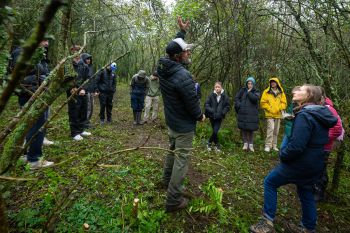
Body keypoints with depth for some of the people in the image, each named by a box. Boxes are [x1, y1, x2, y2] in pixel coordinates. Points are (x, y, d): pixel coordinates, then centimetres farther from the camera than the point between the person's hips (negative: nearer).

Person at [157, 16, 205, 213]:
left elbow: (175, 48, 17)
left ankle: (168, 180, 48)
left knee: (173, 150, 27)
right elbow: (193, 103, -21)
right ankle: (174, 200, 12)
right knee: (182, 160, 1)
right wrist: (200, 116, -2)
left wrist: (182, 32, 14)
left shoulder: (164, 67, -4)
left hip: (171, 121, 9)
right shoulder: (183, 76, -28)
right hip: (184, 125, -9)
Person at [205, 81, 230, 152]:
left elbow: (227, 106, 3)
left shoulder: (225, 96, -2)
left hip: (219, 117, 0)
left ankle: (209, 143, 13)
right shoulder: (211, 95, -4)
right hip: (212, 116, 1)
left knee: (215, 131, -10)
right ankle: (217, 145, 27)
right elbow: (206, 105, -4)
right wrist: (212, 111, -17)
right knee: (215, 132, 9)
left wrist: (222, 113, -10)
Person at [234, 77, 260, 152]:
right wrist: (239, 105, -5)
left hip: (252, 114, -1)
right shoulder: (243, 90, 10)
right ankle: (245, 143, 17)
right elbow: (236, 98, 9)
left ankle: (251, 145, 14)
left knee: (251, 129, 1)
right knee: (243, 129, 4)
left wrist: (249, 92, -6)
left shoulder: (256, 92, 6)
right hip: (242, 113, 2)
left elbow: (255, 98, -14)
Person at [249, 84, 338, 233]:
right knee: (306, 193, 23)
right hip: (315, 163, 9)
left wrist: (283, 155, -12)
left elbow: (296, 146, -30)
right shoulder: (320, 114, 5)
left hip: (299, 163, -9)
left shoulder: (305, 116, -25)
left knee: (270, 182, 5)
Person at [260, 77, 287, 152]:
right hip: (270, 114, -4)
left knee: (276, 131, 8)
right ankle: (268, 145, -10)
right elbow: (263, 102, -2)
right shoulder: (267, 92, 1)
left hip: (278, 114, 4)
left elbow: (284, 102, 12)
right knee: (270, 128, -15)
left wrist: (279, 109, -5)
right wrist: (269, 108, -10)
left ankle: (274, 145, 18)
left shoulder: (281, 92, 10)